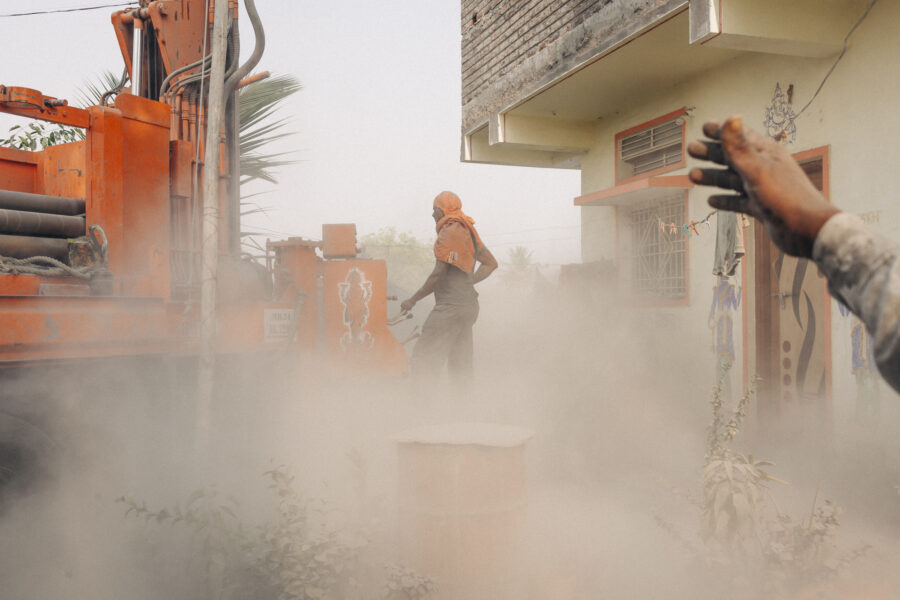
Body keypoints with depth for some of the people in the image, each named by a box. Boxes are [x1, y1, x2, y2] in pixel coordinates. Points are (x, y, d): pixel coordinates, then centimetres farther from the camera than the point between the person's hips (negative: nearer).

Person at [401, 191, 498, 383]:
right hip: (469, 304, 9)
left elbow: (438, 275, -17)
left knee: (423, 360, -8)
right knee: (461, 364, 14)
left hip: (450, 306, -9)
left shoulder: (448, 233, -12)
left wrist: (412, 300, -8)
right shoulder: (468, 232, 14)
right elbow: (491, 263, 21)